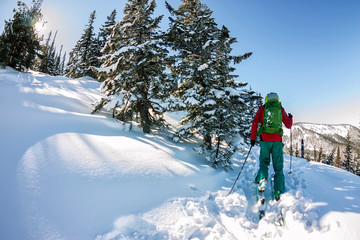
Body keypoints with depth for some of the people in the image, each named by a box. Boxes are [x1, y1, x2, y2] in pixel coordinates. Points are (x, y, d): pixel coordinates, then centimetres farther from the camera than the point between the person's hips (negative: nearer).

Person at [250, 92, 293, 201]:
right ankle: (278, 191, 8)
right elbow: (288, 125, 16)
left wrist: (253, 138, 7)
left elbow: (254, 123, 1)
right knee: (278, 166, 9)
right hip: (277, 140, 1)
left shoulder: (262, 108, 7)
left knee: (264, 162, 11)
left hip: (265, 140, -1)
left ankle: (262, 178, -16)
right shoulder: (281, 109, 10)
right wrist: (290, 118, 37)